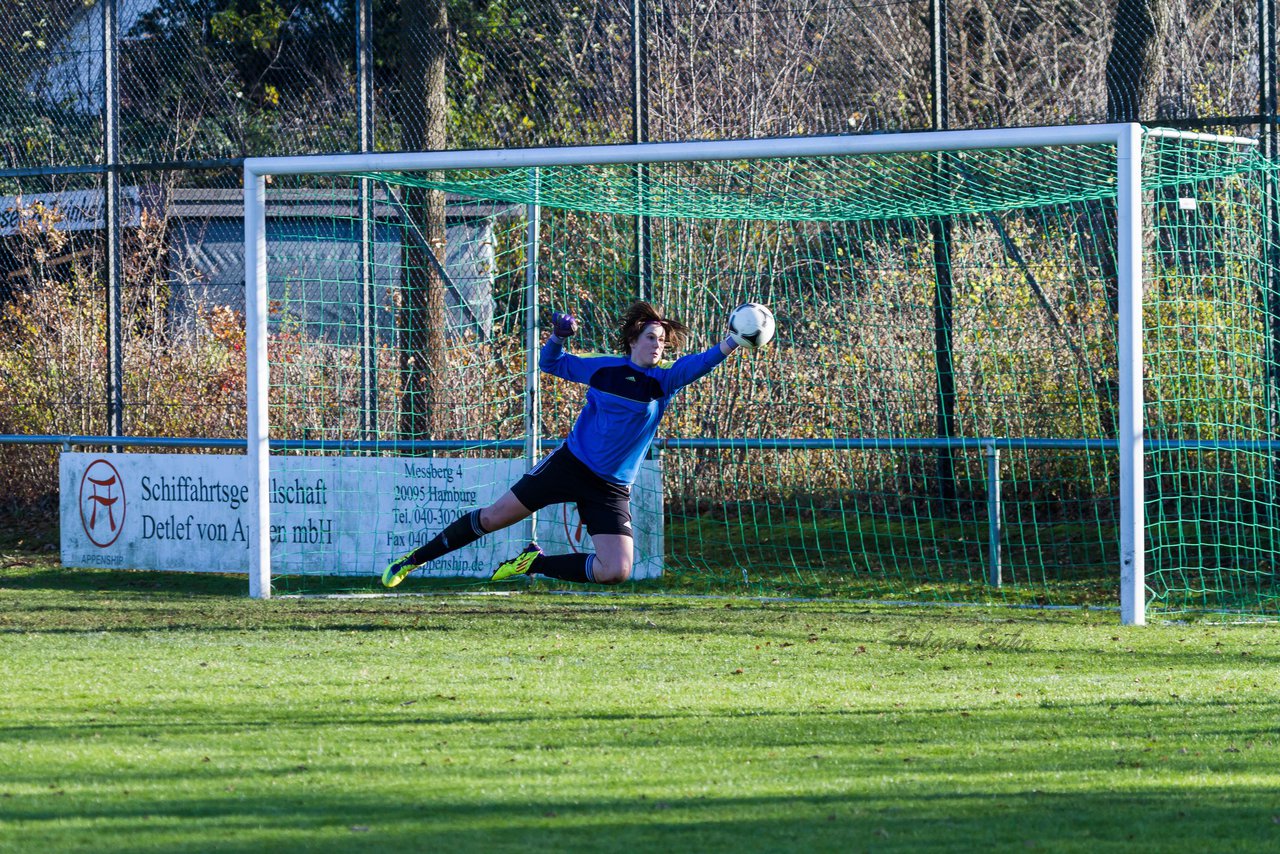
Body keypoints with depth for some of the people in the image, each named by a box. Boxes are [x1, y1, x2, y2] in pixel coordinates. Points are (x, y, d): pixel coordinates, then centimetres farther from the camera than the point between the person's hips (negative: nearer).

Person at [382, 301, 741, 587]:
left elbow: (698, 364, -22)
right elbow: (551, 363, 13)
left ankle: (536, 563, 7)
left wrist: (735, 342, -39)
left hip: (612, 488, 1)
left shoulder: (664, 381, -3)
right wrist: (559, 337, -8)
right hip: (570, 464, -1)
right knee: (493, 517, 0)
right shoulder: (604, 369, 0)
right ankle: (416, 558, 17)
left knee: (617, 571, -13)